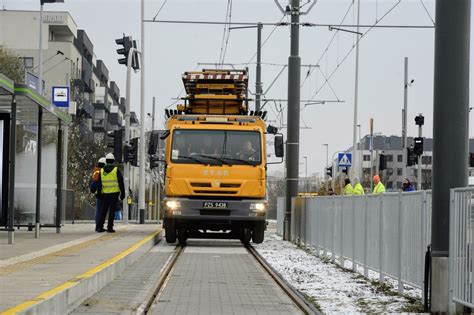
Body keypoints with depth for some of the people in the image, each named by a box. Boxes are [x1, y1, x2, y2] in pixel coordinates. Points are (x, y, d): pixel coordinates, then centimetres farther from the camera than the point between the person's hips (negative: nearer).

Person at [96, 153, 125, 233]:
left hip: (105, 193, 3)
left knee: (103, 210, 10)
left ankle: (99, 227, 5)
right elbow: (121, 183, -6)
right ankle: (110, 227, -5)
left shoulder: (102, 171, 5)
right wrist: (122, 193, -1)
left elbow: (99, 184, 8)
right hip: (114, 193, -3)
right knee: (112, 210, -1)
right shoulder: (116, 170, -6)